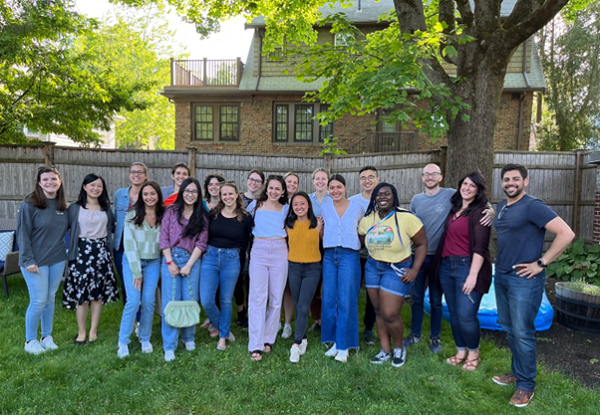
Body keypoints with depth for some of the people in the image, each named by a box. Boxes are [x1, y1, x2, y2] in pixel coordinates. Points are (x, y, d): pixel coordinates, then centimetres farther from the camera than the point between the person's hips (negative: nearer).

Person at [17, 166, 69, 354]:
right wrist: (28, 260, -15)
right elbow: (22, 233, -12)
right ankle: (30, 340, 19)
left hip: (58, 259, 5)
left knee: (50, 299, 14)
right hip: (36, 261, -5)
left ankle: (47, 336, 28)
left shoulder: (62, 205, 4)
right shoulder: (29, 204, -12)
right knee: (38, 301, 0)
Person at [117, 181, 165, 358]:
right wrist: (136, 271, -11)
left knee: (149, 301, 1)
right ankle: (123, 341, 10)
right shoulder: (133, 215, -8)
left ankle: (145, 339, 21)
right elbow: (129, 243, -9)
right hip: (132, 261, -2)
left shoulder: (164, 216, 0)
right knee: (133, 301, -9)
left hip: (153, 263, 2)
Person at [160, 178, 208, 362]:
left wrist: (188, 265, -7)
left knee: (190, 301, 3)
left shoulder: (202, 216, 6)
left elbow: (201, 243, 1)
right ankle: (169, 346, 6)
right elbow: (164, 238, 1)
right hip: (170, 258, -1)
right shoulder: (171, 211, 5)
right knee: (171, 302, -2)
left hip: (192, 261, 1)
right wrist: (170, 262, -7)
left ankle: (189, 337, 25)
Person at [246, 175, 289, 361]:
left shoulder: (286, 209, 11)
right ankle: (255, 345, -4)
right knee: (257, 297, -7)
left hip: (279, 252, 2)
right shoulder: (255, 205, 9)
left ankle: (268, 339, 18)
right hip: (259, 251, -1)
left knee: (276, 298, 4)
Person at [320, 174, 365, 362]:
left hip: (349, 256, -3)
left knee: (346, 301, -3)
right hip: (329, 256, 3)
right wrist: (319, 226, 5)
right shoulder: (325, 209, 10)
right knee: (329, 300, 4)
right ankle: (334, 342, 19)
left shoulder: (357, 207, 2)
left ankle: (344, 346, 8)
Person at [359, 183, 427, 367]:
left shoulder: (406, 218, -17)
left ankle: (399, 349, 22)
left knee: (390, 314, -6)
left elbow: (422, 244, -10)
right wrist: (375, 253, -1)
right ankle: (385, 351, 28)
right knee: (379, 312, 12)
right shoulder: (367, 220, -1)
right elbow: (362, 241, 14)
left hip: (397, 270, -5)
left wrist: (414, 270, -15)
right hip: (372, 268, 5)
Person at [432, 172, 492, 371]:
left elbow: (480, 247, -13)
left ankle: (473, 353, 19)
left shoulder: (480, 211, -7)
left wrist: (473, 275, -18)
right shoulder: (454, 209, 13)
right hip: (446, 265, 6)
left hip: (467, 265, -6)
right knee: (454, 313, 12)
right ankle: (461, 351, 29)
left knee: (466, 316, -5)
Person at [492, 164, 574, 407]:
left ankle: (526, 384, 15)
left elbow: (566, 234, -21)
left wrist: (541, 263, -19)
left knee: (522, 333, -1)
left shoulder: (532, 206, -14)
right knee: (508, 328, 16)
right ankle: (517, 372, 32)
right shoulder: (501, 206, 11)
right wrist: (501, 262, 13)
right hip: (501, 276, 8)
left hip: (523, 279, -8)